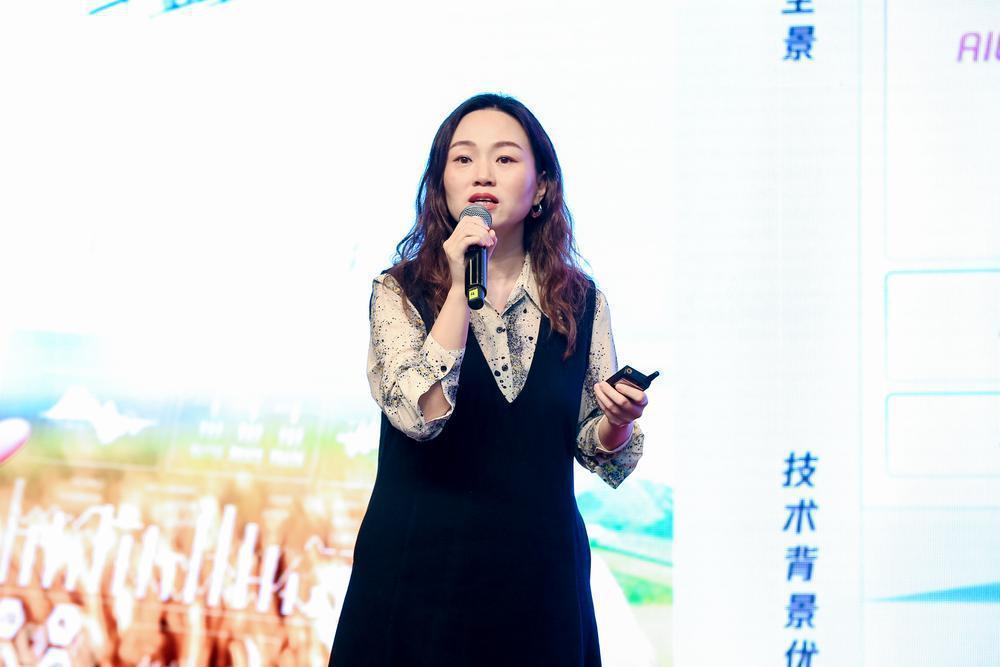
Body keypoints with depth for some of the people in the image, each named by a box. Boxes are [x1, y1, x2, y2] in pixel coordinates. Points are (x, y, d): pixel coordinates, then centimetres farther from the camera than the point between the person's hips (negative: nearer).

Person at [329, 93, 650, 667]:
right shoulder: (400, 293, -3)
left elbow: (601, 455, 9)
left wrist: (617, 421, -13)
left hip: (537, 573, 2)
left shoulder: (582, 302, 3)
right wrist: (461, 289, -22)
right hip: (422, 571, -2)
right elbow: (421, 416, -20)